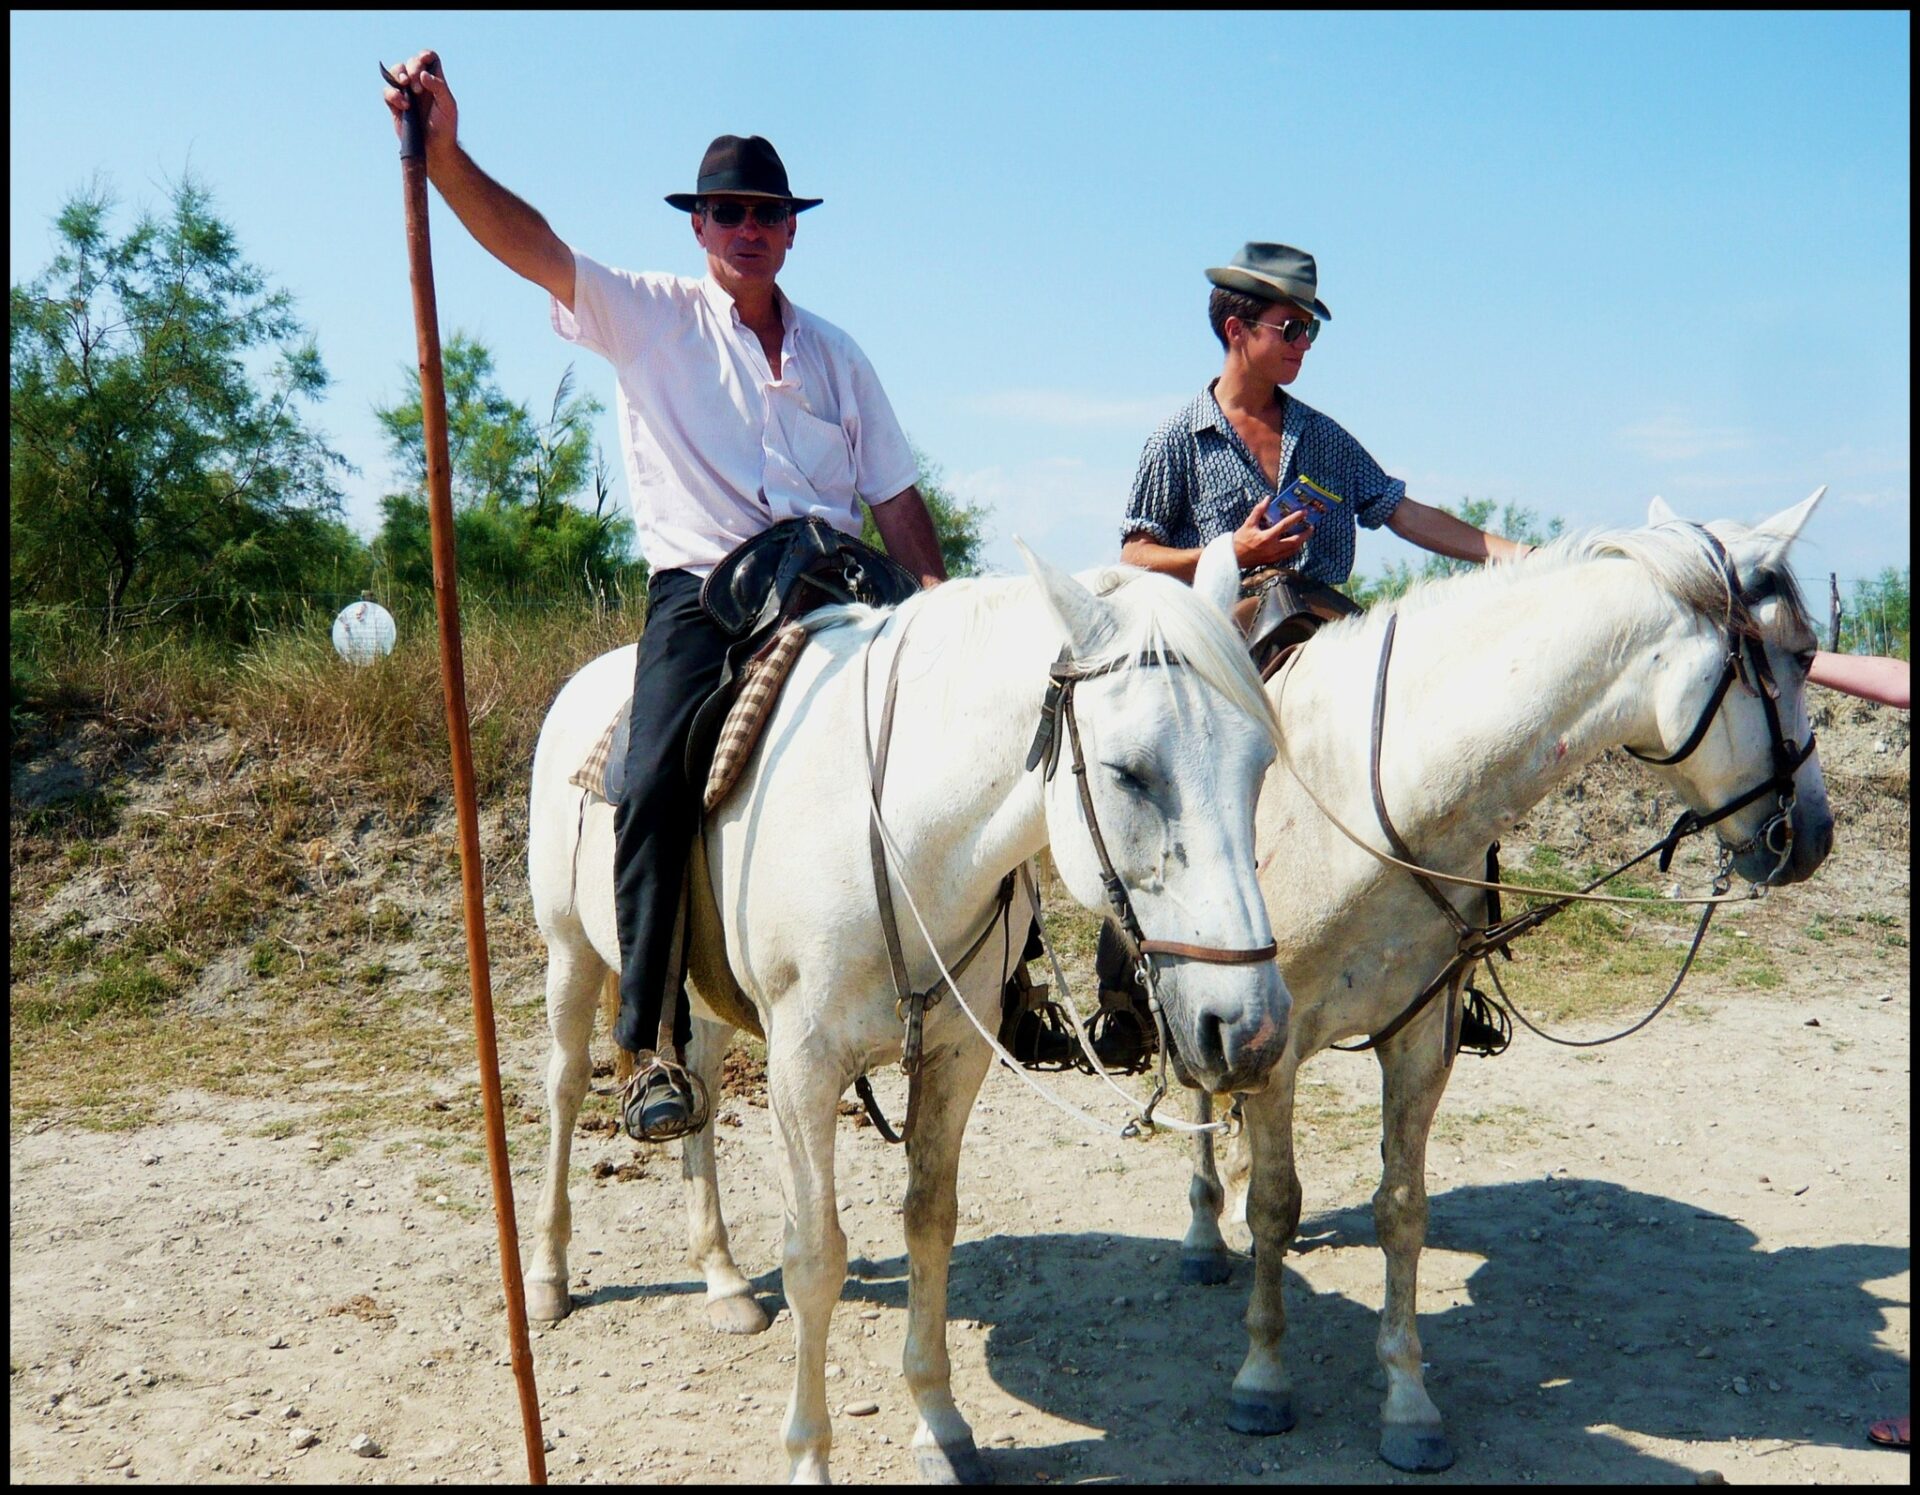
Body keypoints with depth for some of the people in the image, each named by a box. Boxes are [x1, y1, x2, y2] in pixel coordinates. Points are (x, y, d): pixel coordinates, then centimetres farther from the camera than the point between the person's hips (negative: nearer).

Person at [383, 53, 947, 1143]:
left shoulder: (835, 353, 20)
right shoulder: (649, 316, 10)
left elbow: (896, 499, 19)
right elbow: (529, 245, -7)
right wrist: (443, 150, -24)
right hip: (701, 594, -3)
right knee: (658, 783, -27)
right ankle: (652, 1045, -19)